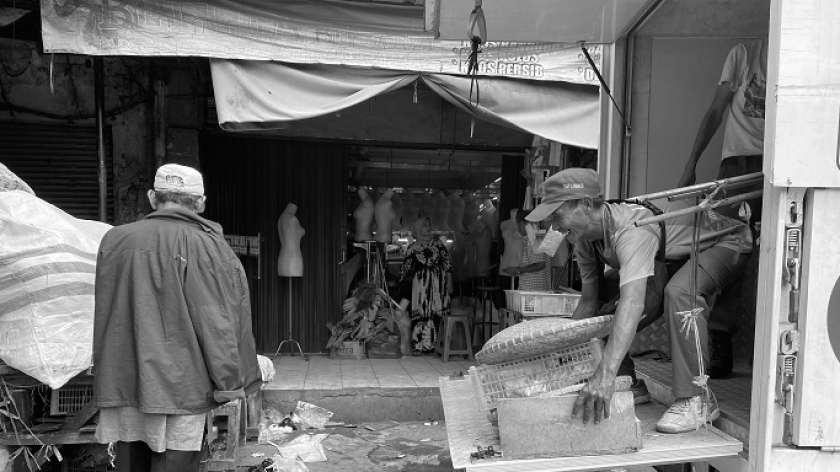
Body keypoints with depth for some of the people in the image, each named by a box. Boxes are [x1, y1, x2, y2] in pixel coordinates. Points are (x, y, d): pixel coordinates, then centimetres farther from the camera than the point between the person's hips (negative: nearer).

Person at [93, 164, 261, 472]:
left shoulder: (114, 240, 1)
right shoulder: (208, 247, -11)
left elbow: (104, 316, 10)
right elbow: (218, 322, -10)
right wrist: (229, 383, -2)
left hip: (119, 383, 4)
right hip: (180, 387, -4)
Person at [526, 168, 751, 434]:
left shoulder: (631, 229, -41)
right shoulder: (584, 237, -14)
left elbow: (633, 302, -53)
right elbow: (589, 301, -4)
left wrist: (605, 375, -60)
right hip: (670, 258, 8)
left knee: (679, 292, -39)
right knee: (608, 319, -6)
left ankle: (694, 402, -28)